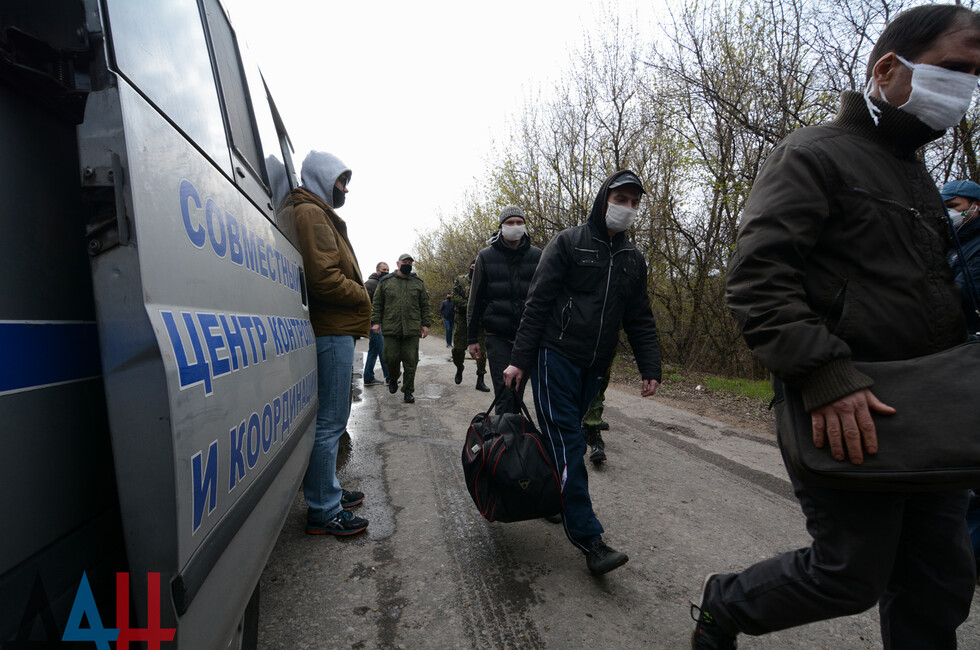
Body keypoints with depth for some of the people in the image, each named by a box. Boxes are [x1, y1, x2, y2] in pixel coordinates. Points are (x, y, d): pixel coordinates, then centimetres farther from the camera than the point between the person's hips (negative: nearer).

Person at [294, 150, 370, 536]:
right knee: (329, 421, -5)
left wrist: (357, 299, 12)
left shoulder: (321, 215, 25)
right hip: (331, 333, -11)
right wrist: (362, 297, -7)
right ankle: (323, 511, 5)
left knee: (331, 418, 17)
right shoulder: (311, 214, -9)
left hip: (335, 331, 11)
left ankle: (328, 493, 30)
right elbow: (323, 277, -21)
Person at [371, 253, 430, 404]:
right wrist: (376, 321, 2)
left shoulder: (418, 283, 13)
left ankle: (408, 391, 10)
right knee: (391, 358, 0)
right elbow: (377, 304, 11)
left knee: (410, 361, 0)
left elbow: (424, 306, 13)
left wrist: (425, 324, 6)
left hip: (412, 329, 1)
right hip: (390, 328, 0)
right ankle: (393, 379, 30)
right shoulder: (386, 281, 10)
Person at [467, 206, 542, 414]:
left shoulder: (537, 256, 6)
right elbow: (475, 299, 5)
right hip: (497, 336, -2)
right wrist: (472, 338, 4)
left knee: (518, 391, 11)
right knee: (504, 391, -8)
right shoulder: (486, 257, 2)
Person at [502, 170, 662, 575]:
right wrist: (520, 359, -11)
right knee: (566, 444, -8)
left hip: (594, 367, 5)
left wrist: (650, 368, 6)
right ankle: (589, 539, -4)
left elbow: (640, 320, 16)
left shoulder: (632, 259, 14)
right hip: (556, 357, -5)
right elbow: (538, 303, -6)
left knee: (565, 439, 12)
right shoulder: (568, 243, -2)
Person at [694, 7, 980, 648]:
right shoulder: (814, 155, -6)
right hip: (841, 409, -9)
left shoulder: (919, 176, 22)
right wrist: (827, 376, -28)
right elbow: (756, 276, -20)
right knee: (852, 576, -1)